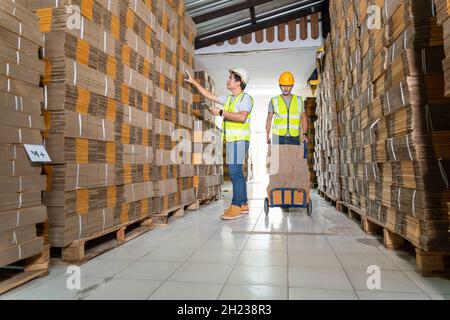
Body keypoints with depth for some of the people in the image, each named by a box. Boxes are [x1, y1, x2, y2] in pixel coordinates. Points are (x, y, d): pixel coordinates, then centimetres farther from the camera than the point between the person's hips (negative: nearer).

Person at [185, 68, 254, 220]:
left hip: (239, 140, -9)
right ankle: (243, 205, 14)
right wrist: (194, 82, 30)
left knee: (235, 171, -14)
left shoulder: (245, 98, -5)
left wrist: (221, 113, -15)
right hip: (231, 140, 9)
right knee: (236, 172, 8)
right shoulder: (229, 98, 21)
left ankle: (237, 206, -12)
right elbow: (210, 96, 28)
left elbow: (242, 117, -21)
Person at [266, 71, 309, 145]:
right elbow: (269, 119, 10)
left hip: (294, 137, 1)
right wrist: (268, 136, -2)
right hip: (278, 138, -1)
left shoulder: (299, 100, 12)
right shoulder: (274, 101, 9)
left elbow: (303, 118, 15)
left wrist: (304, 134, 0)